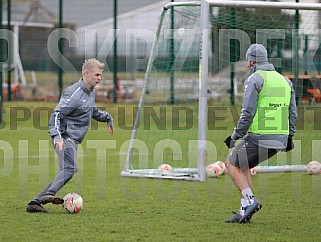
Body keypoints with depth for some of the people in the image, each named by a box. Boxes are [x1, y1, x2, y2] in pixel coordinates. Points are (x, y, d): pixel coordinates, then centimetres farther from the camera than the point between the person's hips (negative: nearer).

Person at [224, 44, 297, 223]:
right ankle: (245, 211, 14)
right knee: (243, 165, 23)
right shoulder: (284, 80, 15)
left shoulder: (254, 80, -8)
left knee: (232, 164, 12)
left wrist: (235, 136, -4)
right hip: (280, 139, 7)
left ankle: (250, 201, -6)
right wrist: (289, 137, 23)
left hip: (258, 138, -7)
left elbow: (248, 113, -14)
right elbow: (293, 114, 14)